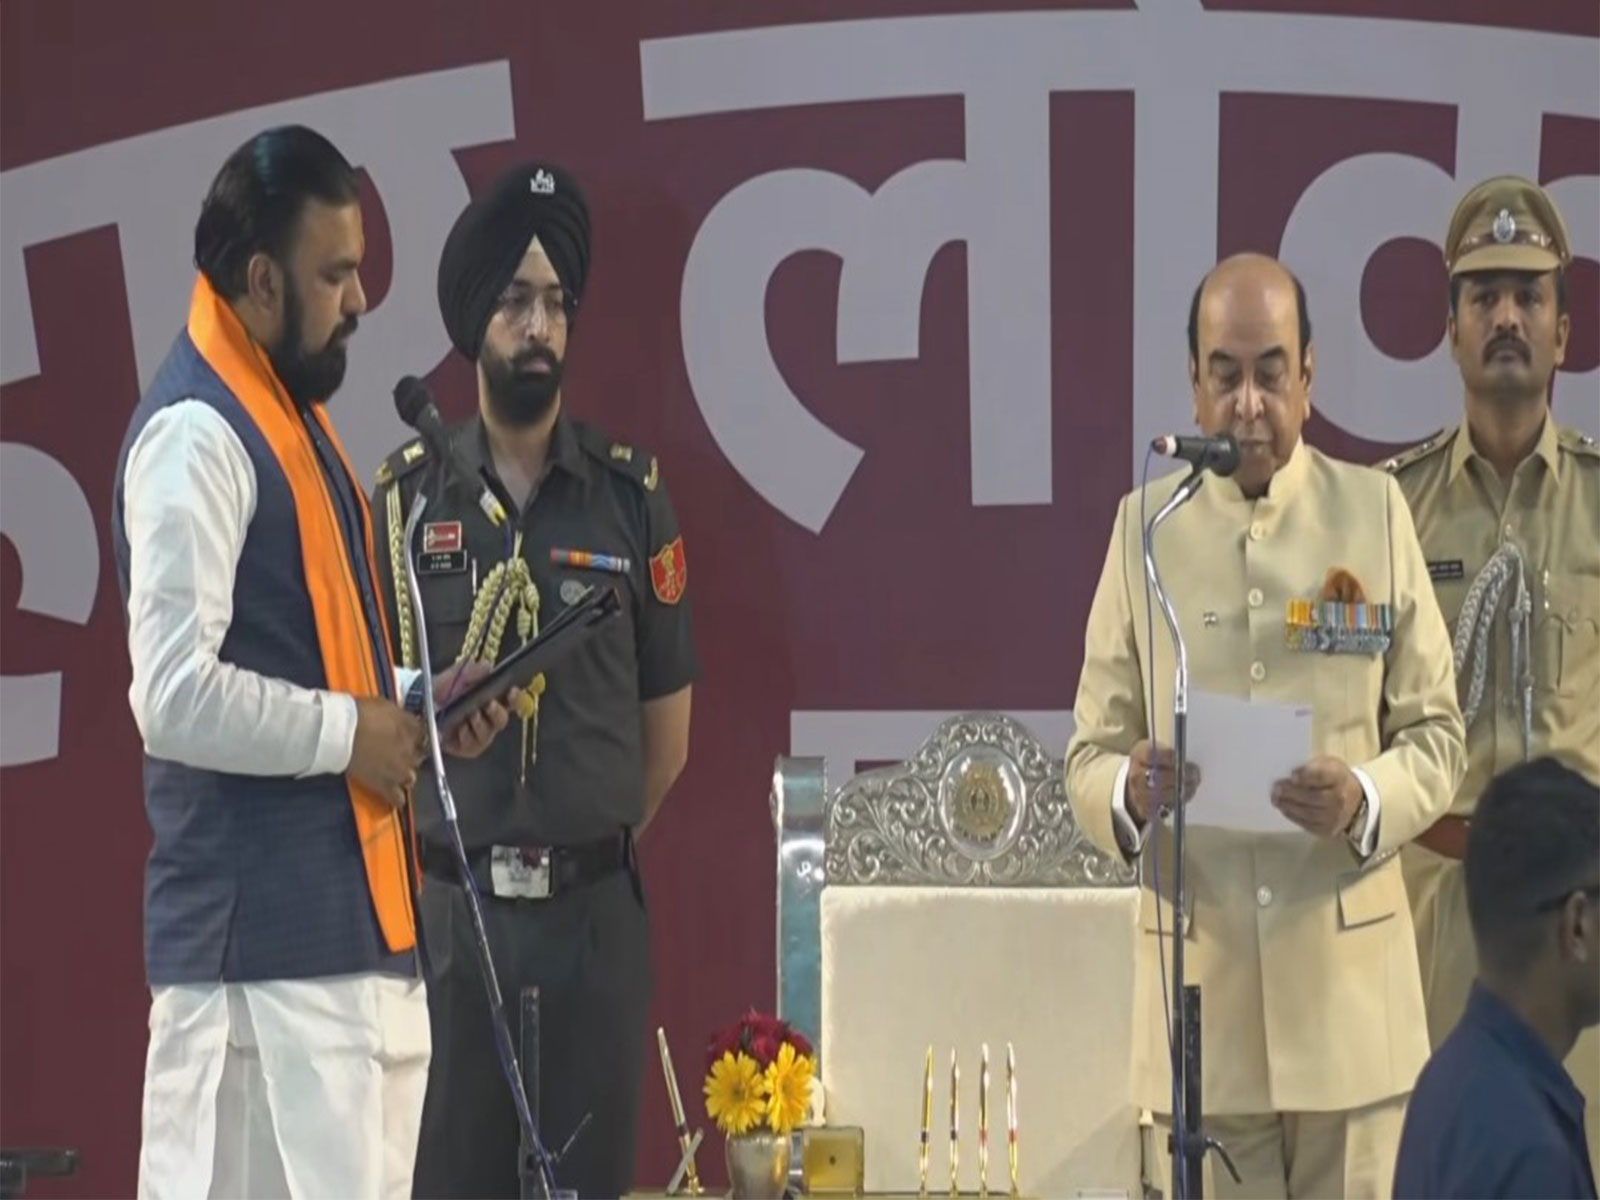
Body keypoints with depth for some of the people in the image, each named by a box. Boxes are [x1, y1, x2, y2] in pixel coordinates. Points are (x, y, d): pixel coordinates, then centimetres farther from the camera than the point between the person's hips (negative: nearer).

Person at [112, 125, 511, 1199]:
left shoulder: (288, 417, 18)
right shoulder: (197, 435, -13)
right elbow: (176, 694, -22)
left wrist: (414, 701, 10)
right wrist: (351, 732, -13)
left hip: (346, 923, 10)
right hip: (260, 942, -10)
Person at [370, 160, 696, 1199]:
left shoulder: (632, 496, 4)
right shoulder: (408, 493, 4)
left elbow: (666, 729, 9)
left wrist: (589, 847, 11)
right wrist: (446, 849, 4)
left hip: (596, 914, 0)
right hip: (448, 909, 0)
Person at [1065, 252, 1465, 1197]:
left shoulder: (1376, 512, 5)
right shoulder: (1145, 526, 5)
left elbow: (1437, 735, 5)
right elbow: (1087, 757, 5)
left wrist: (1365, 800, -16)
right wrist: (1128, 792, -19)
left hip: (1350, 991, 0)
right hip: (1201, 995, 0)